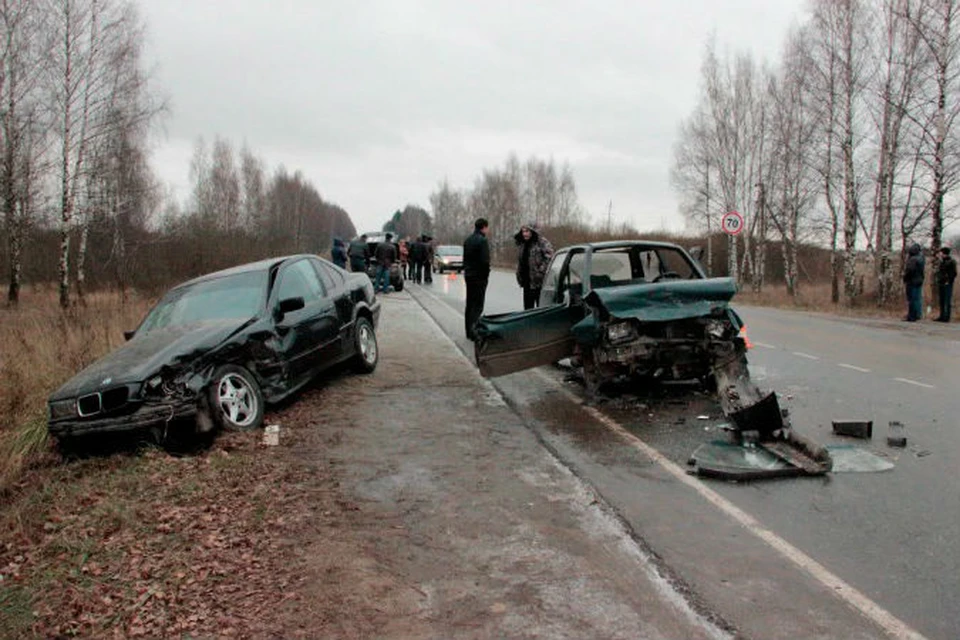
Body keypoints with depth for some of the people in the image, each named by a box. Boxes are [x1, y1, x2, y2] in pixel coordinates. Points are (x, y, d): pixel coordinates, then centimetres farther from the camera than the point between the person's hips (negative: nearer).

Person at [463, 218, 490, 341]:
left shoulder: (467, 240, 12)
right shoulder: (482, 240, -15)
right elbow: (485, 261, -20)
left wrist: (466, 271, 12)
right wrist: (486, 274, -8)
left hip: (468, 275, 8)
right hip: (479, 276, -8)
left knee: (470, 304, 13)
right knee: (478, 305, -6)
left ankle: (469, 331, 17)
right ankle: (473, 329, -15)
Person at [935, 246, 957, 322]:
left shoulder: (951, 261, -8)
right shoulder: (942, 262, 16)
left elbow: (954, 273, -13)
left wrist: (948, 281, -15)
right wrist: (938, 280, 13)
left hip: (947, 284, -8)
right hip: (941, 284, 8)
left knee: (947, 301, -6)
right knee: (942, 301, 10)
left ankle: (946, 317, -6)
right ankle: (942, 316, 15)